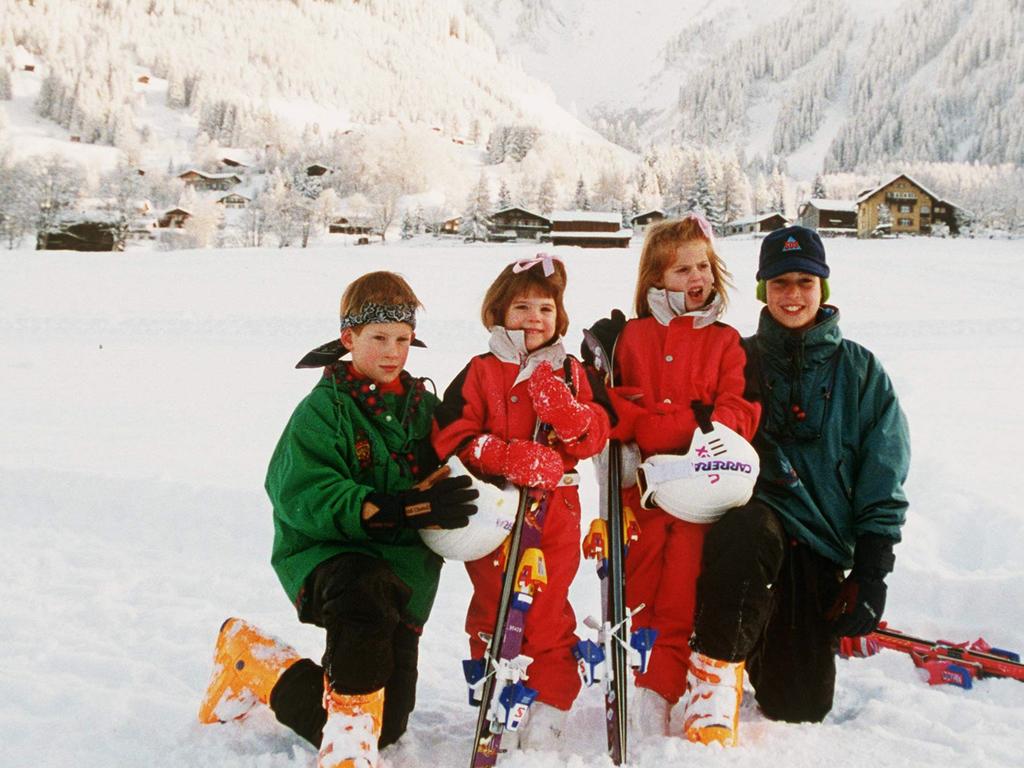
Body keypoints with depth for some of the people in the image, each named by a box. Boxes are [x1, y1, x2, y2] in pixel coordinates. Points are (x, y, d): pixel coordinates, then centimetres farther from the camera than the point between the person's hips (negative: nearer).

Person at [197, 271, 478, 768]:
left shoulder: (424, 406, 9)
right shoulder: (323, 410, -8)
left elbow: (441, 480, 20)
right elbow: (306, 499, -20)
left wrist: (443, 508, -5)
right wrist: (394, 510, -31)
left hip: (404, 569, 6)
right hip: (327, 555, -6)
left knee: (386, 725, 8)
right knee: (367, 587, -43)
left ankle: (254, 663, 29)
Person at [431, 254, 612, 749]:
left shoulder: (570, 373, 8)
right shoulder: (481, 373, 0)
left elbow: (595, 437, 2)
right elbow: (453, 437, -8)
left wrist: (567, 411, -18)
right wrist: (510, 457, -20)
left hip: (555, 509, 1)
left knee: (548, 610, 3)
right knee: (492, 607, 8)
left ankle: (550, 705, 16)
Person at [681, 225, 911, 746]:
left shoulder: (860, 371, 9)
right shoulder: (739, 361, 9)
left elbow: (884, 482, 7)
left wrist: (871, 575, -1)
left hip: (819, 546, 2)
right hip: (751, 516, -1)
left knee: (799, 706, -1)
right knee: (746, 529, -40)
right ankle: (717, 666, -21)